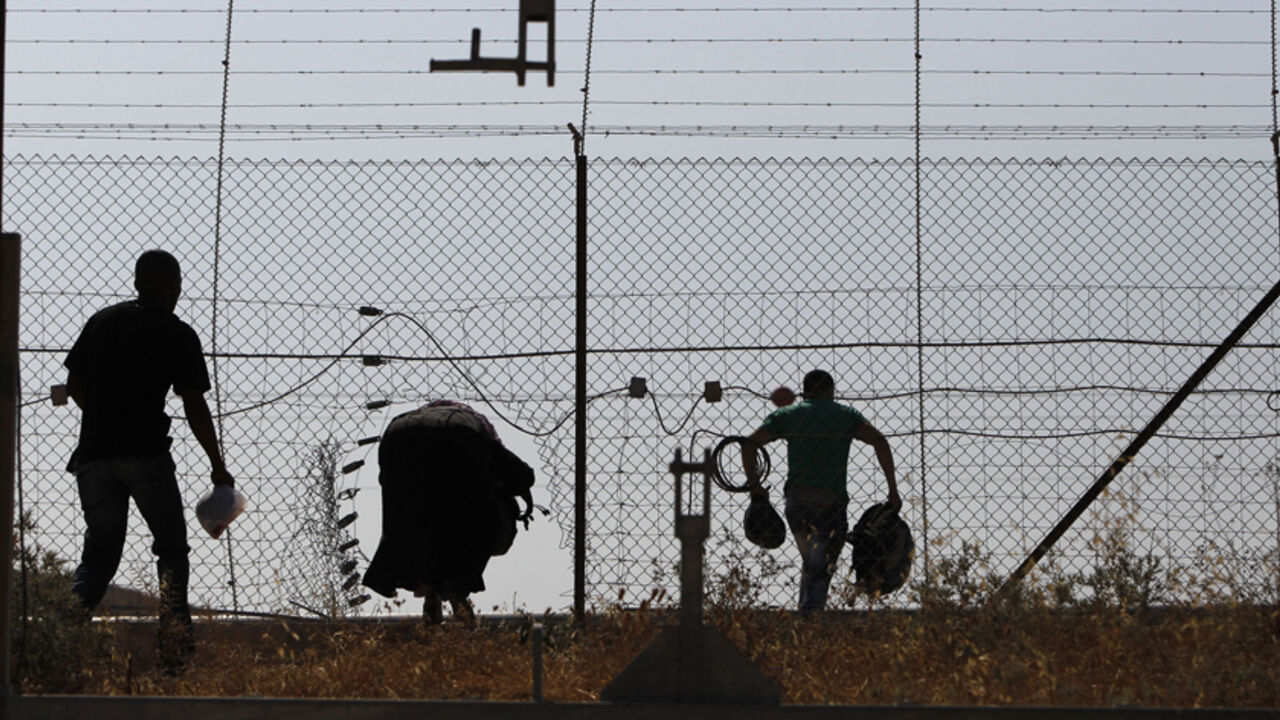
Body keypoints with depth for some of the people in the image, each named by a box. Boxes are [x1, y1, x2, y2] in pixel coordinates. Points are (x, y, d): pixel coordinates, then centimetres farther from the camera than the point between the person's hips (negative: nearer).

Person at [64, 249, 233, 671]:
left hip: (94, 453, 3)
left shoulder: (101, 321, 12)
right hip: (146, 454, -3)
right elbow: (194, 407, -2)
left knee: (99, 552, 11)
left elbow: (74, 386, 14)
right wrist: (218, 466, 6)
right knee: (171, 549, 8)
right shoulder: (178, 335, 1)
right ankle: (174, 648, -8)